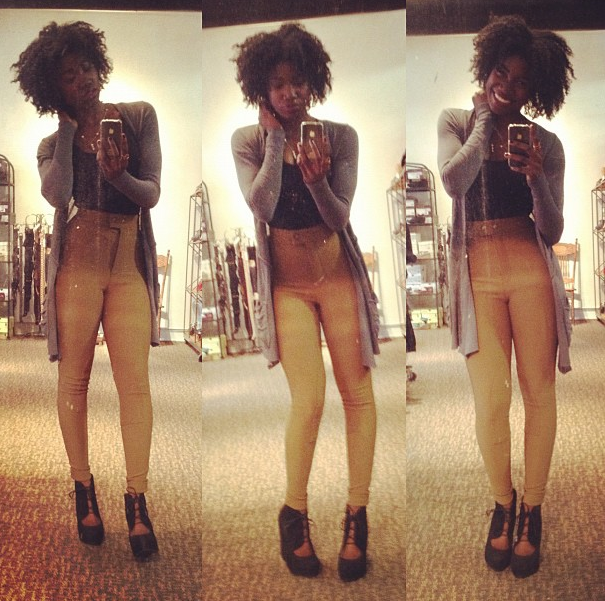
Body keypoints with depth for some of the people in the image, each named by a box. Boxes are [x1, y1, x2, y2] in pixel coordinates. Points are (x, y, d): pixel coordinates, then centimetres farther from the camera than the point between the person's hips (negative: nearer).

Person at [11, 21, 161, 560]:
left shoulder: (139, 117, 8)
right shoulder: (54, 143, 10)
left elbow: (152, 194, 2)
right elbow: (57, 194, -13)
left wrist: (120, 176, -19)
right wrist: (69, 126, -4)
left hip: (129, 265, -1)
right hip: (78, 261, 1)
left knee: (135, 381, -7)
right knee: (75, 378, 2)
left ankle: (137, 501, -2)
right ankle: (84, 490, 16)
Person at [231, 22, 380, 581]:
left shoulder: (340, 136, -2)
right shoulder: (248, 141, -2)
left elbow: (340, 217, -7)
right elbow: (261, 205, -17)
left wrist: (317, 179, -25)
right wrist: (276, 136, -15)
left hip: (338, 277, 1)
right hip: (287, 284, -1)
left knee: (358, 393, -2)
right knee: (308, 399, -10)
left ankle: (357, 517, 10)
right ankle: (294, 514, 10)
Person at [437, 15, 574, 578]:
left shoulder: (545, 144, 8)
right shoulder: (455, 122, 8)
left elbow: (551, 232, 3)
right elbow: (454, 181, -14)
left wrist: (537, 178, -13)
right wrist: (485, 119, -3)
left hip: (530, 272, 1)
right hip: (477, 274, -1)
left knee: (538, 392, -1)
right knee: (490, 399, -6)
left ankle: (532, 511, 14)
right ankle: (502, 504, 16)